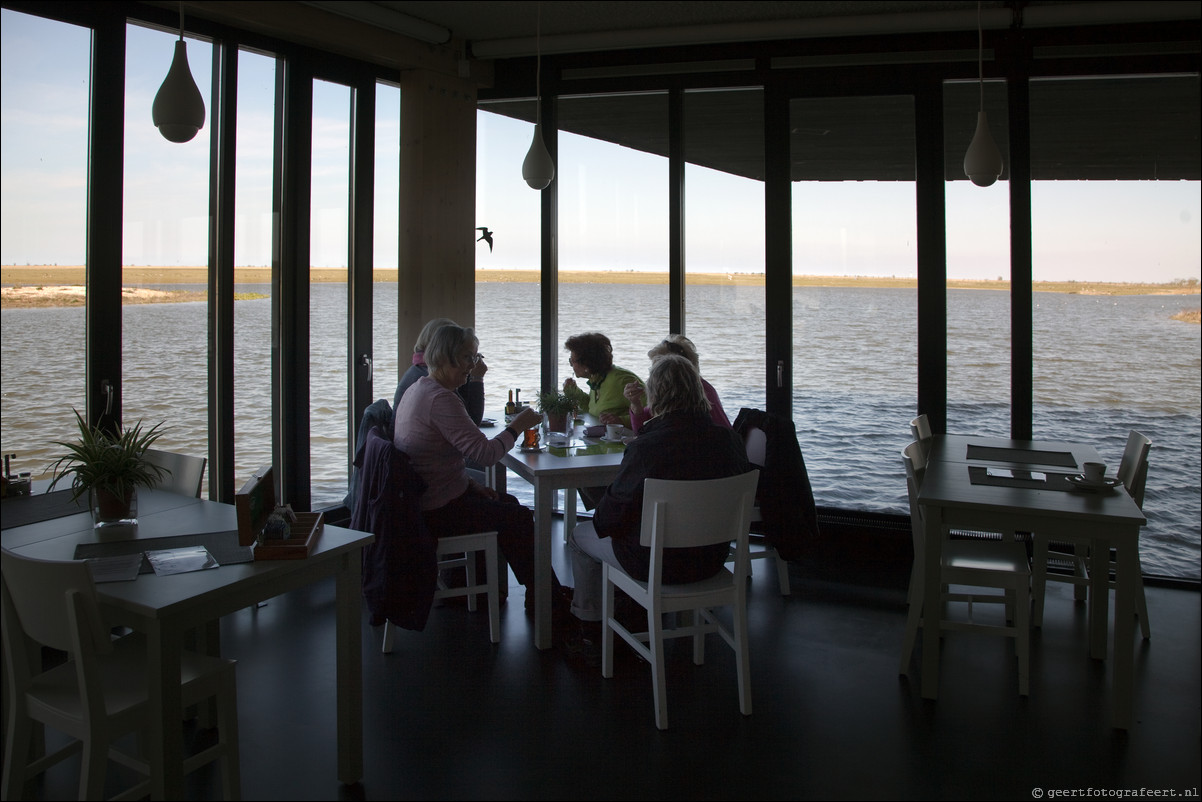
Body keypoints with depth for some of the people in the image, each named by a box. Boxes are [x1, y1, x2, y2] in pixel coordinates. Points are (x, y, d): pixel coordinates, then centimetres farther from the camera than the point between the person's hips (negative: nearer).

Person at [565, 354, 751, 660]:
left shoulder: (643, 448, -26)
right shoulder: (728, 438, -10)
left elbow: (616, 508, -16)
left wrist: (600, 520, 8)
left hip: (659, 562, -6)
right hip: (712, 558, 6)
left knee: (580, 536, 22)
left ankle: (590, 629, 36)